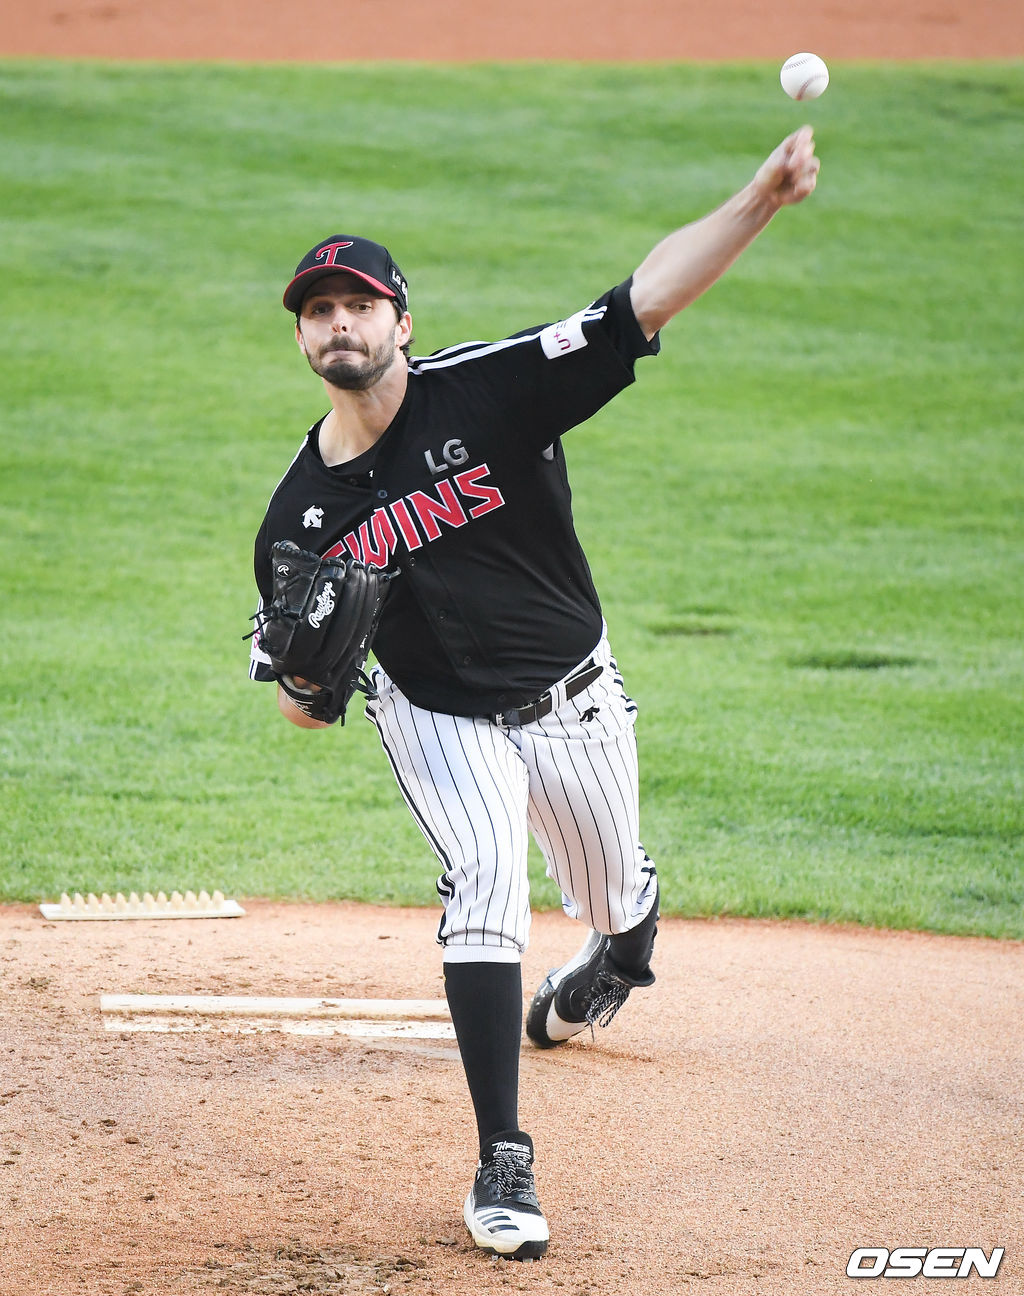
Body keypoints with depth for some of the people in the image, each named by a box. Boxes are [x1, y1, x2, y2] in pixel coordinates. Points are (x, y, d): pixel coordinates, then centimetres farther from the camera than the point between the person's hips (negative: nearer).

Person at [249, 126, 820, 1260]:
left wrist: (760, 199, -45)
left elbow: (643, 304, -32)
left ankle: (607, 973, 59)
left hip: (574, 707, 0)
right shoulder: (300, 511, -11)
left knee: (617, 901, 18)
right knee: (482, 881, -24)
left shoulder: (488, 389, -20)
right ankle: (503, 1165, -20)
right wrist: (304, 677, -27)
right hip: (437, 719, 0)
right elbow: (300, 707, -1)